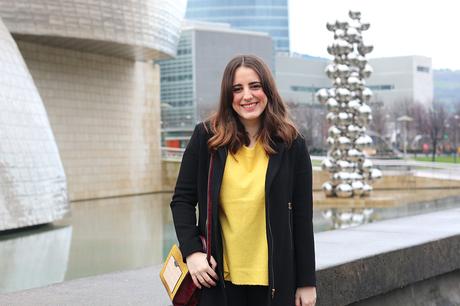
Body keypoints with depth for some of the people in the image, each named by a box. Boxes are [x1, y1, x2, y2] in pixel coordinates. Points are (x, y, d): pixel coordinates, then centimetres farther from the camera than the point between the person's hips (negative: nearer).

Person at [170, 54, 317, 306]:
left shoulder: (291, 145, 0)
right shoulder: (206, 137, 2)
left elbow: (302, 217, 2)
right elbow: (182, 200, 6)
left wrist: (306, 282, 1)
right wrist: (191, 252, -7)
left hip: (274, 278, 0)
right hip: (218, 276, 0)